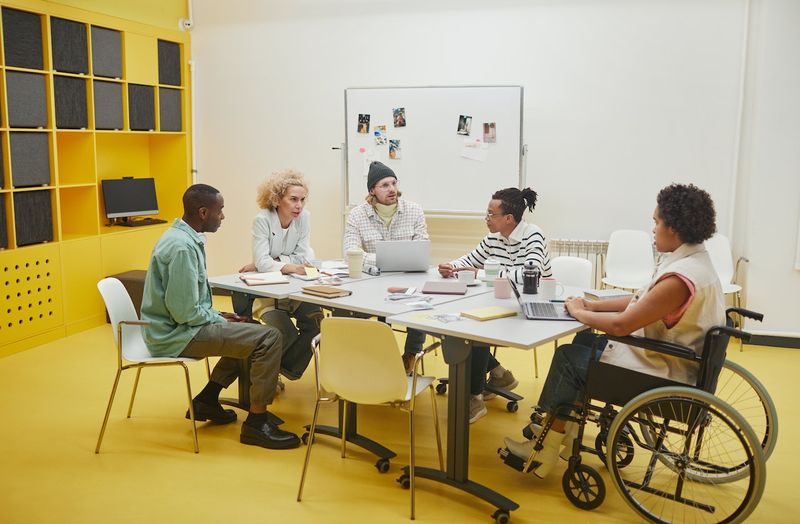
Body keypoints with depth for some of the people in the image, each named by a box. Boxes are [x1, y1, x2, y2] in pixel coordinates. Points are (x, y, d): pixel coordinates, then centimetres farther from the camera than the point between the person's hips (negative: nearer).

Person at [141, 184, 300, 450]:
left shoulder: (183, 236, 8)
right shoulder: (182, 247, -23)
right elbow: (185, 312, -25)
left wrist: (218, 315, 10)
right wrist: (220, 320, -9)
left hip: (177, 325, 10)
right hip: (178, 335, -10)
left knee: (250, 331, 24)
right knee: (269, 338, -17)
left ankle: (207, 400, 22)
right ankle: (256, 423, -7)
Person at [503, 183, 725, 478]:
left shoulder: (681, 277, -29)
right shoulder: (693, 260, 3)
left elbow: (621, 325, -27)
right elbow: (640, 300, 11)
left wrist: (579, 312, -10)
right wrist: (592, 306, 3)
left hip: (664, 375, -10)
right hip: (672, 358, 10)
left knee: (568, 358, 1)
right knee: (585, 340, 17)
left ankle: (544, 454, 13)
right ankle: (558, 427, 25)